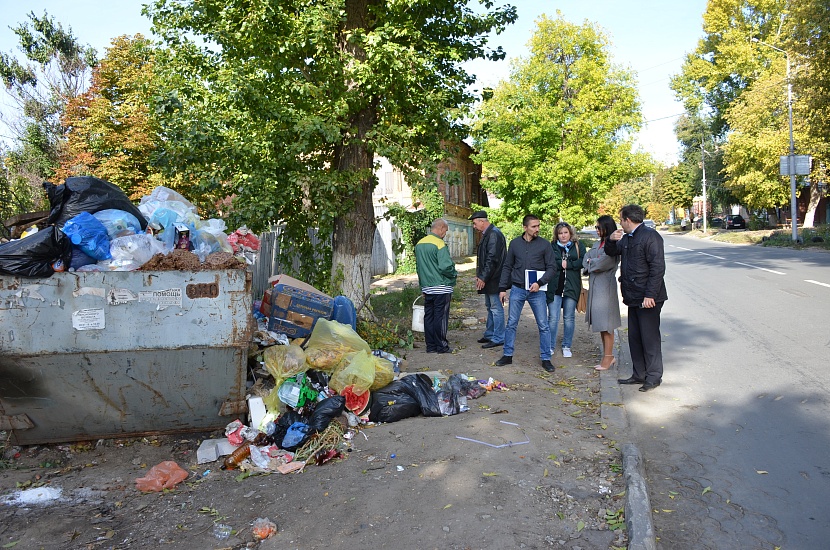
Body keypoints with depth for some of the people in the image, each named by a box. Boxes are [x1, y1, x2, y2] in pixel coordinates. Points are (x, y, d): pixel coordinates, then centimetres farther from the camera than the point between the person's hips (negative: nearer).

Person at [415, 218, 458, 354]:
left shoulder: (419, 244, 9)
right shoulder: (440, 244, -16)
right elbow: (445, 266, -22)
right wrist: (454, 274, -2)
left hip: (426, 286, 7)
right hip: (441, 287, -7)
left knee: (428, 316, 11)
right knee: (441, 317, 1)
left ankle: (431, 345, 16)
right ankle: (441, 346, 7)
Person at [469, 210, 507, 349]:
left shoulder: (494, 234, -17)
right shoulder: (487, 234, 14)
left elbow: (492, 259, -22)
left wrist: (483, 278, -19)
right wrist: (480, 276, 15)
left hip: (494, 279, -11)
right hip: (488, 279, 11)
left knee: (496, 308, -4)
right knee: (490, 307, 18)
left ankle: (498, 338, 3)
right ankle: (489, 334, 29)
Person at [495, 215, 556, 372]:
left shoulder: (544, 245, -1)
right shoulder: (515, 243, 5)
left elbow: (550, 268, 0)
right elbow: (507, 267, 10)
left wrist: (539, 283, -16)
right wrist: (503, 288, 5)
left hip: (537, 291, -1)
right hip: (517, 289, 2)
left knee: (543, 326, 1)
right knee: (511, 324, 7)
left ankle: (546, 359, 13)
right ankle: (507, 355, 19)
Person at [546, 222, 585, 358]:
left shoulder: (578, 246, 8)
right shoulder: (552, 247, 7)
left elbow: (583, 262, -6)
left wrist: (567, 264, -10)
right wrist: (561, 264, -11)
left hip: (571, 286, 1)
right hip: (554, 287, -1)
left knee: (569, 318, 8)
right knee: (553, 318, -1)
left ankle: (566, 346, 19)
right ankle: (550, 347, 9)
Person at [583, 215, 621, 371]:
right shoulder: (597, 244, 16)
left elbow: (604, 262, -19)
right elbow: (586, 260, 11)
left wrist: (590, 262, -1)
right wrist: (594, 263, -9)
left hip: (606, 286, -8)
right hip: (594, 286, 8)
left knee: (605, 323, -4)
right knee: (599, 322, 11)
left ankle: (608, 357, 4)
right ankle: (608, 357, 20)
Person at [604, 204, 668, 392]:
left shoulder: (650, 236, -13)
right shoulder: (626, 238, 15)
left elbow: (658, 267, -18)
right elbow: (611, 252, 28)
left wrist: (650, 295, -22)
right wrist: (611, 240, 5)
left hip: (647, 298, -9)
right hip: (634, 298, 9)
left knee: (649, 337, -1)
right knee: (635, 337, 13)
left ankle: (654, 377, 10)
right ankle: (639, 375, 24)